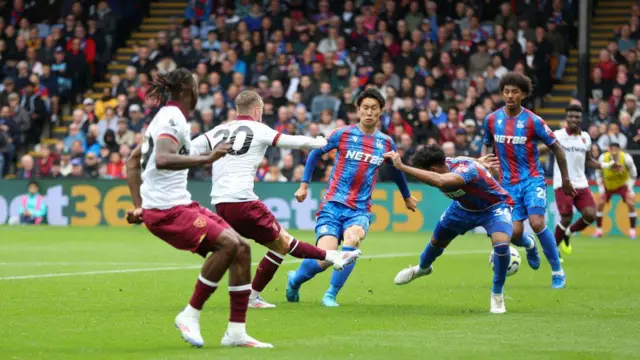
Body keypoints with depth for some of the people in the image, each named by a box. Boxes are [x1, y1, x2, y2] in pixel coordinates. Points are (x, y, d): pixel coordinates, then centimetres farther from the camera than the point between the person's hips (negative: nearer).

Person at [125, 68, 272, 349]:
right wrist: (207, 158, -29)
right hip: (166, 209, -10)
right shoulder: (173, 118, -11)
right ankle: (190, 315, -13)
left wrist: (138, 206, 20)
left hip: (179, 204, 10)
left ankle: (236, 331, 1)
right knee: (228, 243, -24)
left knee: (242, 247, 2)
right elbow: (162, 160, -29)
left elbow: (132, 162, 24)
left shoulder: (166, 117, 20)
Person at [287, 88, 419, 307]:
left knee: (352, 239, -33)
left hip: (360, 210, 2)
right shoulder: (343, 134, -1)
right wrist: (304, 184, 11)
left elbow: (396, 170, 27)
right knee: (324, 259, -17)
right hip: (333, 205, -2)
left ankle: (331, 295, -16)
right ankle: (294, 280, 19)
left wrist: (407, 196, 39)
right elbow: (315, 153, 13)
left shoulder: (386, 143, 7)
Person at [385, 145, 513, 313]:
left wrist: (402, 167, -64)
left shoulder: (467, 169, -43)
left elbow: (440, 181, -64)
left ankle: (497, 296, -8)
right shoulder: (445, 164, -22)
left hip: (494, 207, -7)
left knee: (501, 243, -31)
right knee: (437, 240, 18)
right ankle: (422, 268, 54)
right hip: (465, 206, 7)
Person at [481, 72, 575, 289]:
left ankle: (557, 271, -5)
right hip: (509, 183, 3)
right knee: (514, 232, -8)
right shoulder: (492, 119, -1)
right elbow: (487, 145, 19)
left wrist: (565, 180, 2)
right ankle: (529, 245, 34)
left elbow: (556, 148, -1)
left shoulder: (533, 121, -10)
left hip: (532, 179, -3)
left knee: (537, 223, -22)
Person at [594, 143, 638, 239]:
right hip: (608, 186, 1)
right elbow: (598, 174, -6)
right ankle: (599, 230, 2)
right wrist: (601, 187, -11)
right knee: (599, 204, -12)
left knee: (631, 204, -18)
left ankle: (632, 230, -6)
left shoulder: (626, 158, -27)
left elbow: (633, 173, -10)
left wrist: (630, 186, -16)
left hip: (623, 185, -1)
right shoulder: (603, 158, -24)